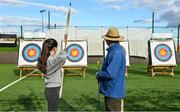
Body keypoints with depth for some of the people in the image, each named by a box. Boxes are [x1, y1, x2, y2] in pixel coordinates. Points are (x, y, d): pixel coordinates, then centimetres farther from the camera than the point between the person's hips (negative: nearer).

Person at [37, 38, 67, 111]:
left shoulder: (45, 59, 4)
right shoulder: (52, 60, -22)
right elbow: (63, 57, -39)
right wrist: (62, 52, -19)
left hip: (50, 89, 9)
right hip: (53, 90, -9)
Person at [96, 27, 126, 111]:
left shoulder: (116, 52, -23)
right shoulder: (118, 49, 8)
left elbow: (110, 74, -28)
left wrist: (98, 75, -10)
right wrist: (101, 75, 7)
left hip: (113, 92, -10)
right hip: (113, 90, 10)